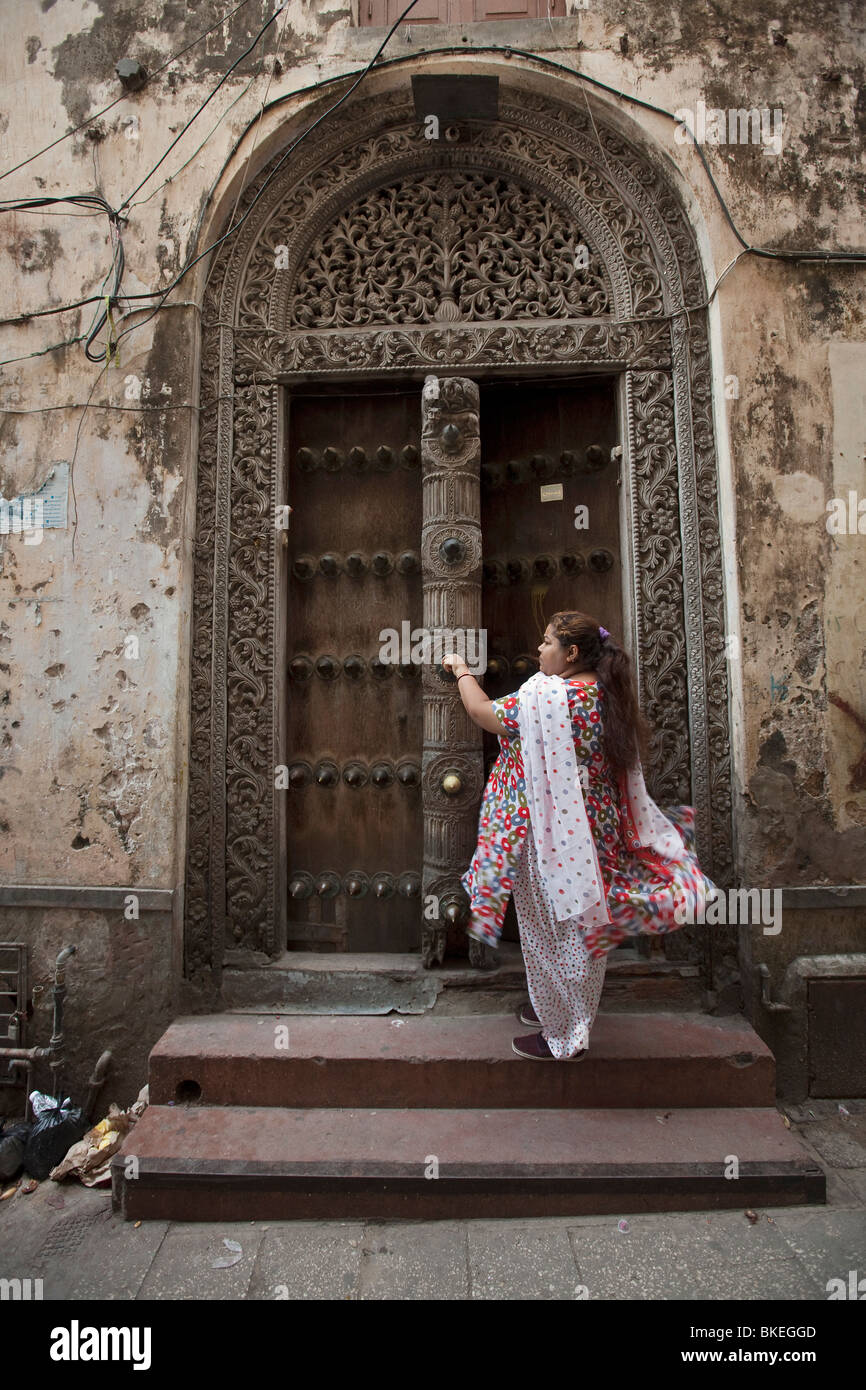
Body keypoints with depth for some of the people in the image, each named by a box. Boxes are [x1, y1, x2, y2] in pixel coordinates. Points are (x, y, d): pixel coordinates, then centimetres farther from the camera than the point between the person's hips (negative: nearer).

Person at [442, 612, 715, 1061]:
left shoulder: (547, 698, -21)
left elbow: (481, 712, -13)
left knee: (551, 932, 7)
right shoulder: (609, 696, 3)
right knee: (585, 925, 21)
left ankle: (560, 1036, 21)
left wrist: (461, 669, 3)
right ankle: (576, 1012, 40)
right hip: (597, 834, 8)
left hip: (552, 836, -8)